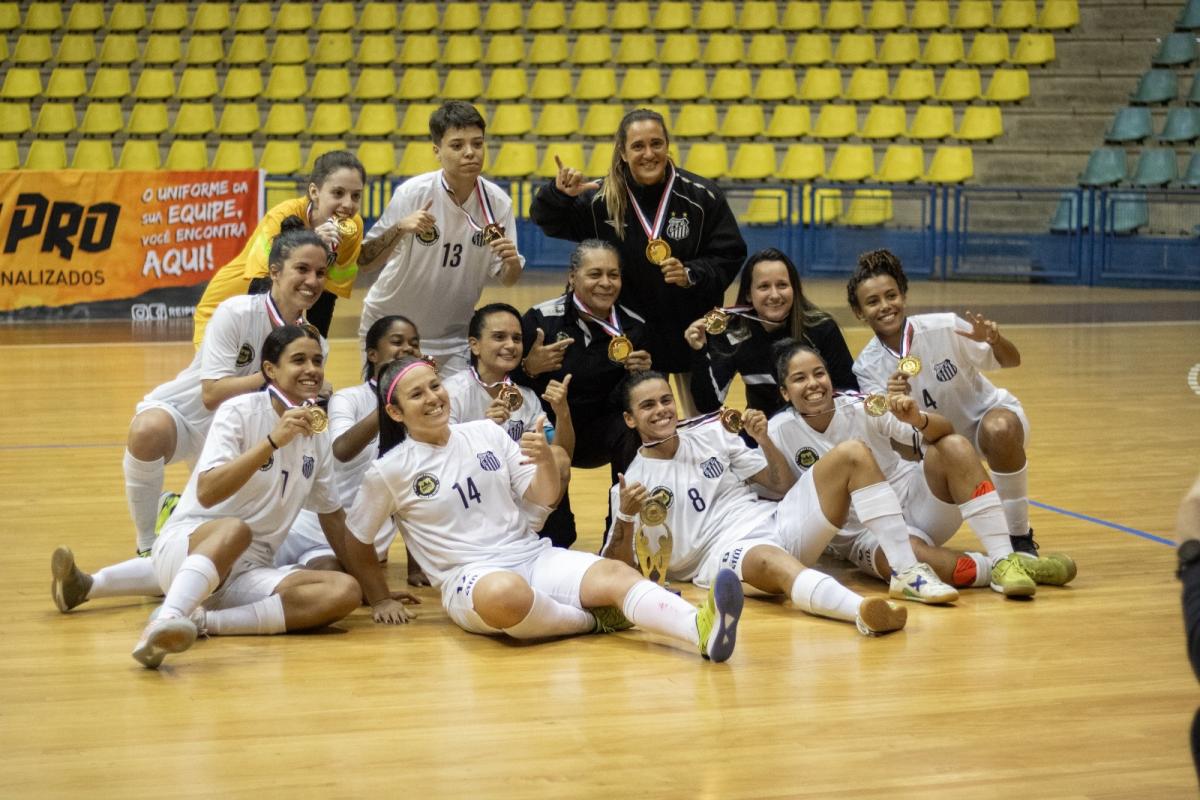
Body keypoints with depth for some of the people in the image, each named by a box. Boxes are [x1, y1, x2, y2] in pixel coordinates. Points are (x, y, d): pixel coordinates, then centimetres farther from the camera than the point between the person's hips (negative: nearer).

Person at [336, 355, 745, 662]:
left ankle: (702, 629, -50)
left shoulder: (486, 433, 9)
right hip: (468, 577, -4)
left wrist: (545, 459, -12)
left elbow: (544, 495, 9)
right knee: (505, 593, -42)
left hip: (534, 557, 4)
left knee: (615, 572, -26)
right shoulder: (389, 471, -1)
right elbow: (357, 541, 10)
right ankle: (593, 620, -17)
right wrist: (381, 600, 11)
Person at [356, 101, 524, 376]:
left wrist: (512, 262, -25)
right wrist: (400, 228, -33)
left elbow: (507, 280, -2)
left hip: (454, 339, 2)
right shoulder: (412, 193, -18)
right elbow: (364, 262, -16)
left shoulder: (497, 202, -10)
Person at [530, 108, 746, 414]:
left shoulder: (702, 195, -11)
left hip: (692, 331, -1)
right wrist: (559, 194, -18)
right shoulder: (602, 198, -7)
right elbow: (548, 221, 3)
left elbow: (730, 256, -5)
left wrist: (691, 274, -22)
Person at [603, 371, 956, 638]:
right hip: (725, 554, -6)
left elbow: (784, 486, 17)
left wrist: (764, 439, 0)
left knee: (854, 455, -9)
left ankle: (907, 572, -18)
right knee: (771, 561, -43)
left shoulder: (711, 433, 15)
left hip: (776, 523, 6)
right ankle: (862, 611, -71)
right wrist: (625, 517, -22)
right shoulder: (630, 486, 3)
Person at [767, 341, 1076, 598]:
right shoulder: (780, 431, -8)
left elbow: (944, 433, -14)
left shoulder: (862, 407, -8)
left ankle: (1005, 561, -29)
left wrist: (918, 419, -35)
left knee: (955, 447, -25)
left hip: (913, 502, 3)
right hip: (862, 534, -3)